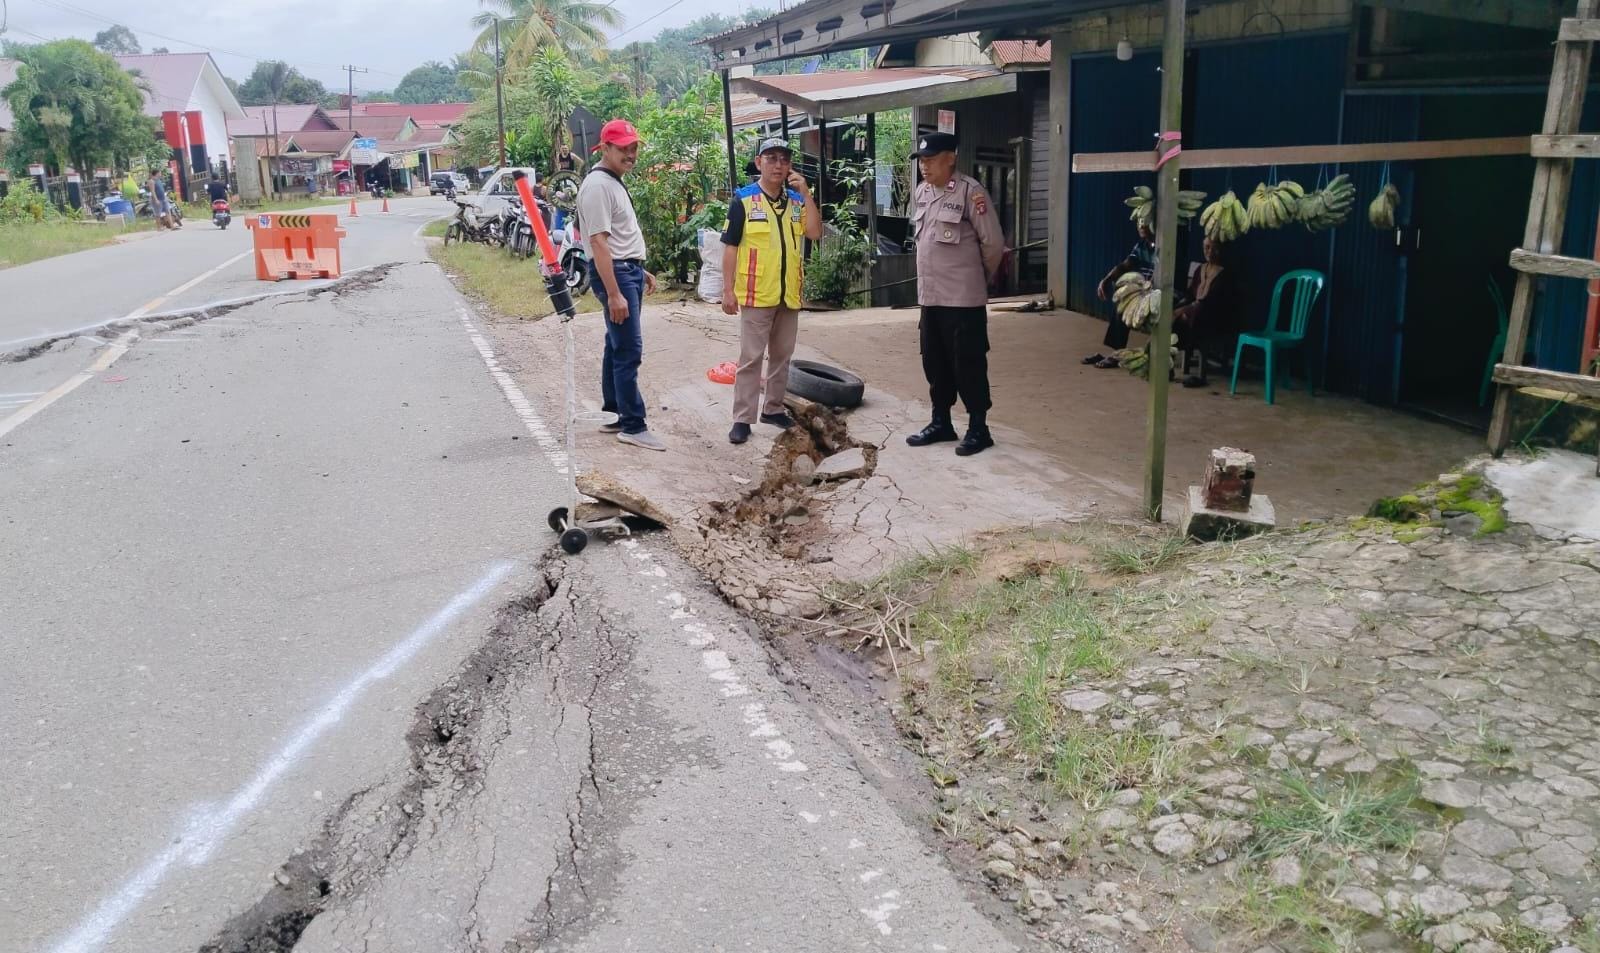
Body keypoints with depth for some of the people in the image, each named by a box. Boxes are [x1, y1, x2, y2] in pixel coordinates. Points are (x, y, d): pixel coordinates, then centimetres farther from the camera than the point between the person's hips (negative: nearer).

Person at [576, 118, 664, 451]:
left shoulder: (615, 182, 15)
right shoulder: (598, 185, -17)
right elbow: (599, 242, -23)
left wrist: (641, 271, 24)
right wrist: (613, 294, -27)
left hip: (629, 270, 10)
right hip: (613, 273, -10)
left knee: (617, 347, 14)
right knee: (629, 351, -9)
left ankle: (613, 414, 22)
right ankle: (633, 426, -5)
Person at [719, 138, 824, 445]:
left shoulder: (797, 200, 8)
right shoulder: (743, 200, -5)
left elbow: (815, 232, -6)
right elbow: (730, 246, -6)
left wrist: (806, 193, -12)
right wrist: (728, 289, -10)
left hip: (789, 294, 5)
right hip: (756, 294, -5)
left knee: (782, 355, 14)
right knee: (750, 358, -2)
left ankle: (773, 407, 27)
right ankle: (742, 418, 2)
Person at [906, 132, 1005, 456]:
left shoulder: (970, 191, -13)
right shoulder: (921, 193, 10)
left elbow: (994, 243, -10)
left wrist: (981, 277, 3)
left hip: (963, 297, -7)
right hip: (930, 295, 7)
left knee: (969, 365, -1)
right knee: (935, 363, 14)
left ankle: (978, 429, 10)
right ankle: (941, 422, 27)